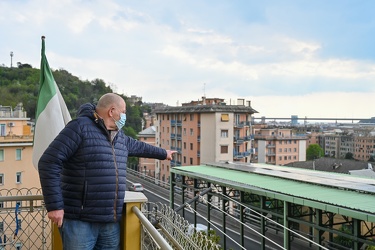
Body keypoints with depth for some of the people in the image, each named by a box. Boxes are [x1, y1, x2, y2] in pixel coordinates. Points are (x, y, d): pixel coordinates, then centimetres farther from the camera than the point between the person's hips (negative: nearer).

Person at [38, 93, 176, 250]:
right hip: (80, 222, -7)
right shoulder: (80, 127, -10)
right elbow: (49, 162, -15)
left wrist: (163, 153, 50)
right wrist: (54, 205, -18)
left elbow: (138, 146, 35)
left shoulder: (120, 136, 15)